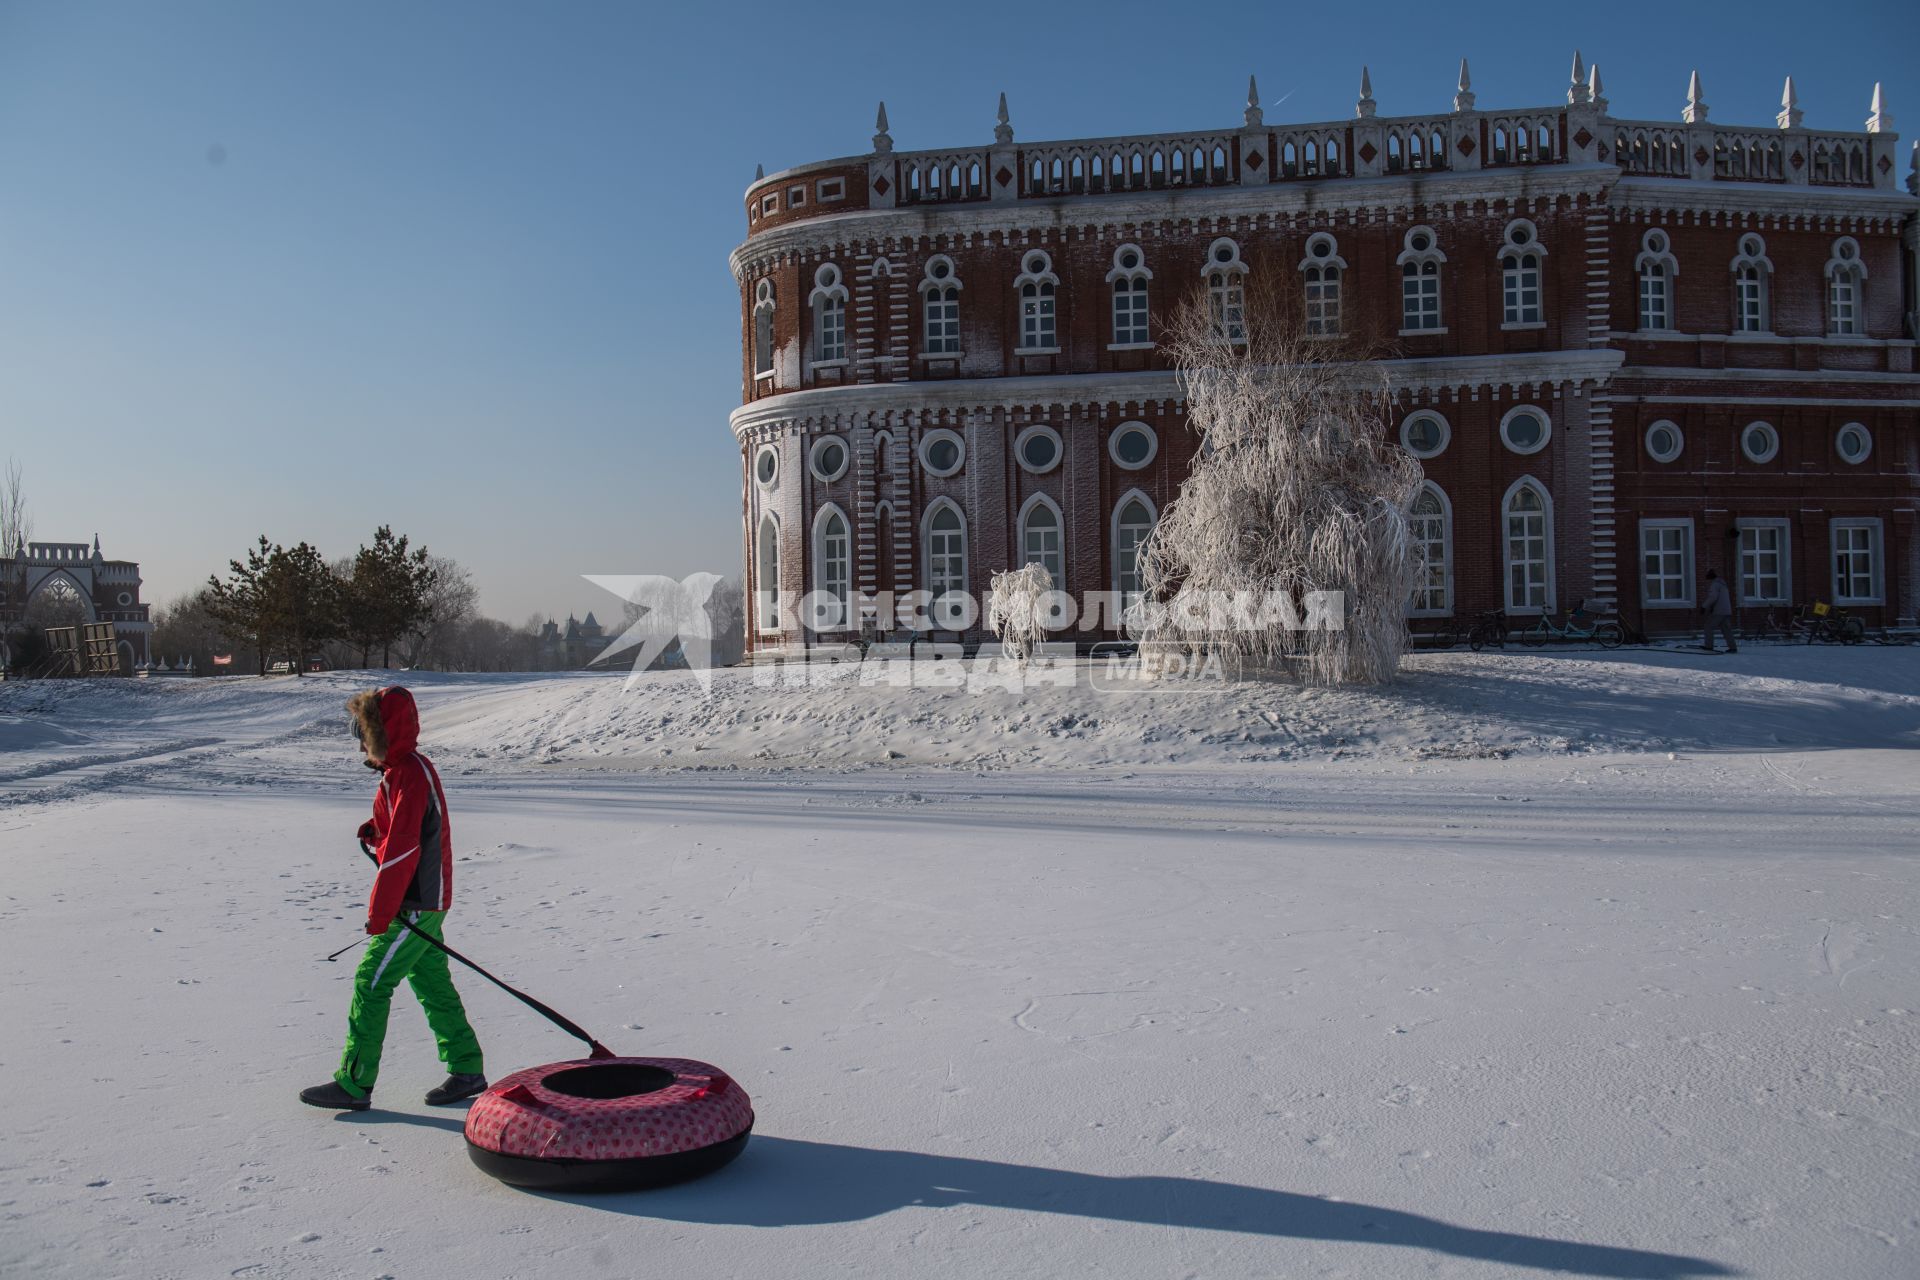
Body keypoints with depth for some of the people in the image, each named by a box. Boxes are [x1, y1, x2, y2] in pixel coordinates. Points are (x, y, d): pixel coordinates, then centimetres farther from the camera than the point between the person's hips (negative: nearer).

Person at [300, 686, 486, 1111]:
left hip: (413, 906, -10)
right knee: (432, 984, 13)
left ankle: (353, 1084, 2)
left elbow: (402, 849, -23)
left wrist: (379, 912, -19)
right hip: (426, 901, 10)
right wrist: (375, 833, 4)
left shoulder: (407, 776, -19)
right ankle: (466, 1071, 19)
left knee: (370, 984, -5)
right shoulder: (405, 769, 14)